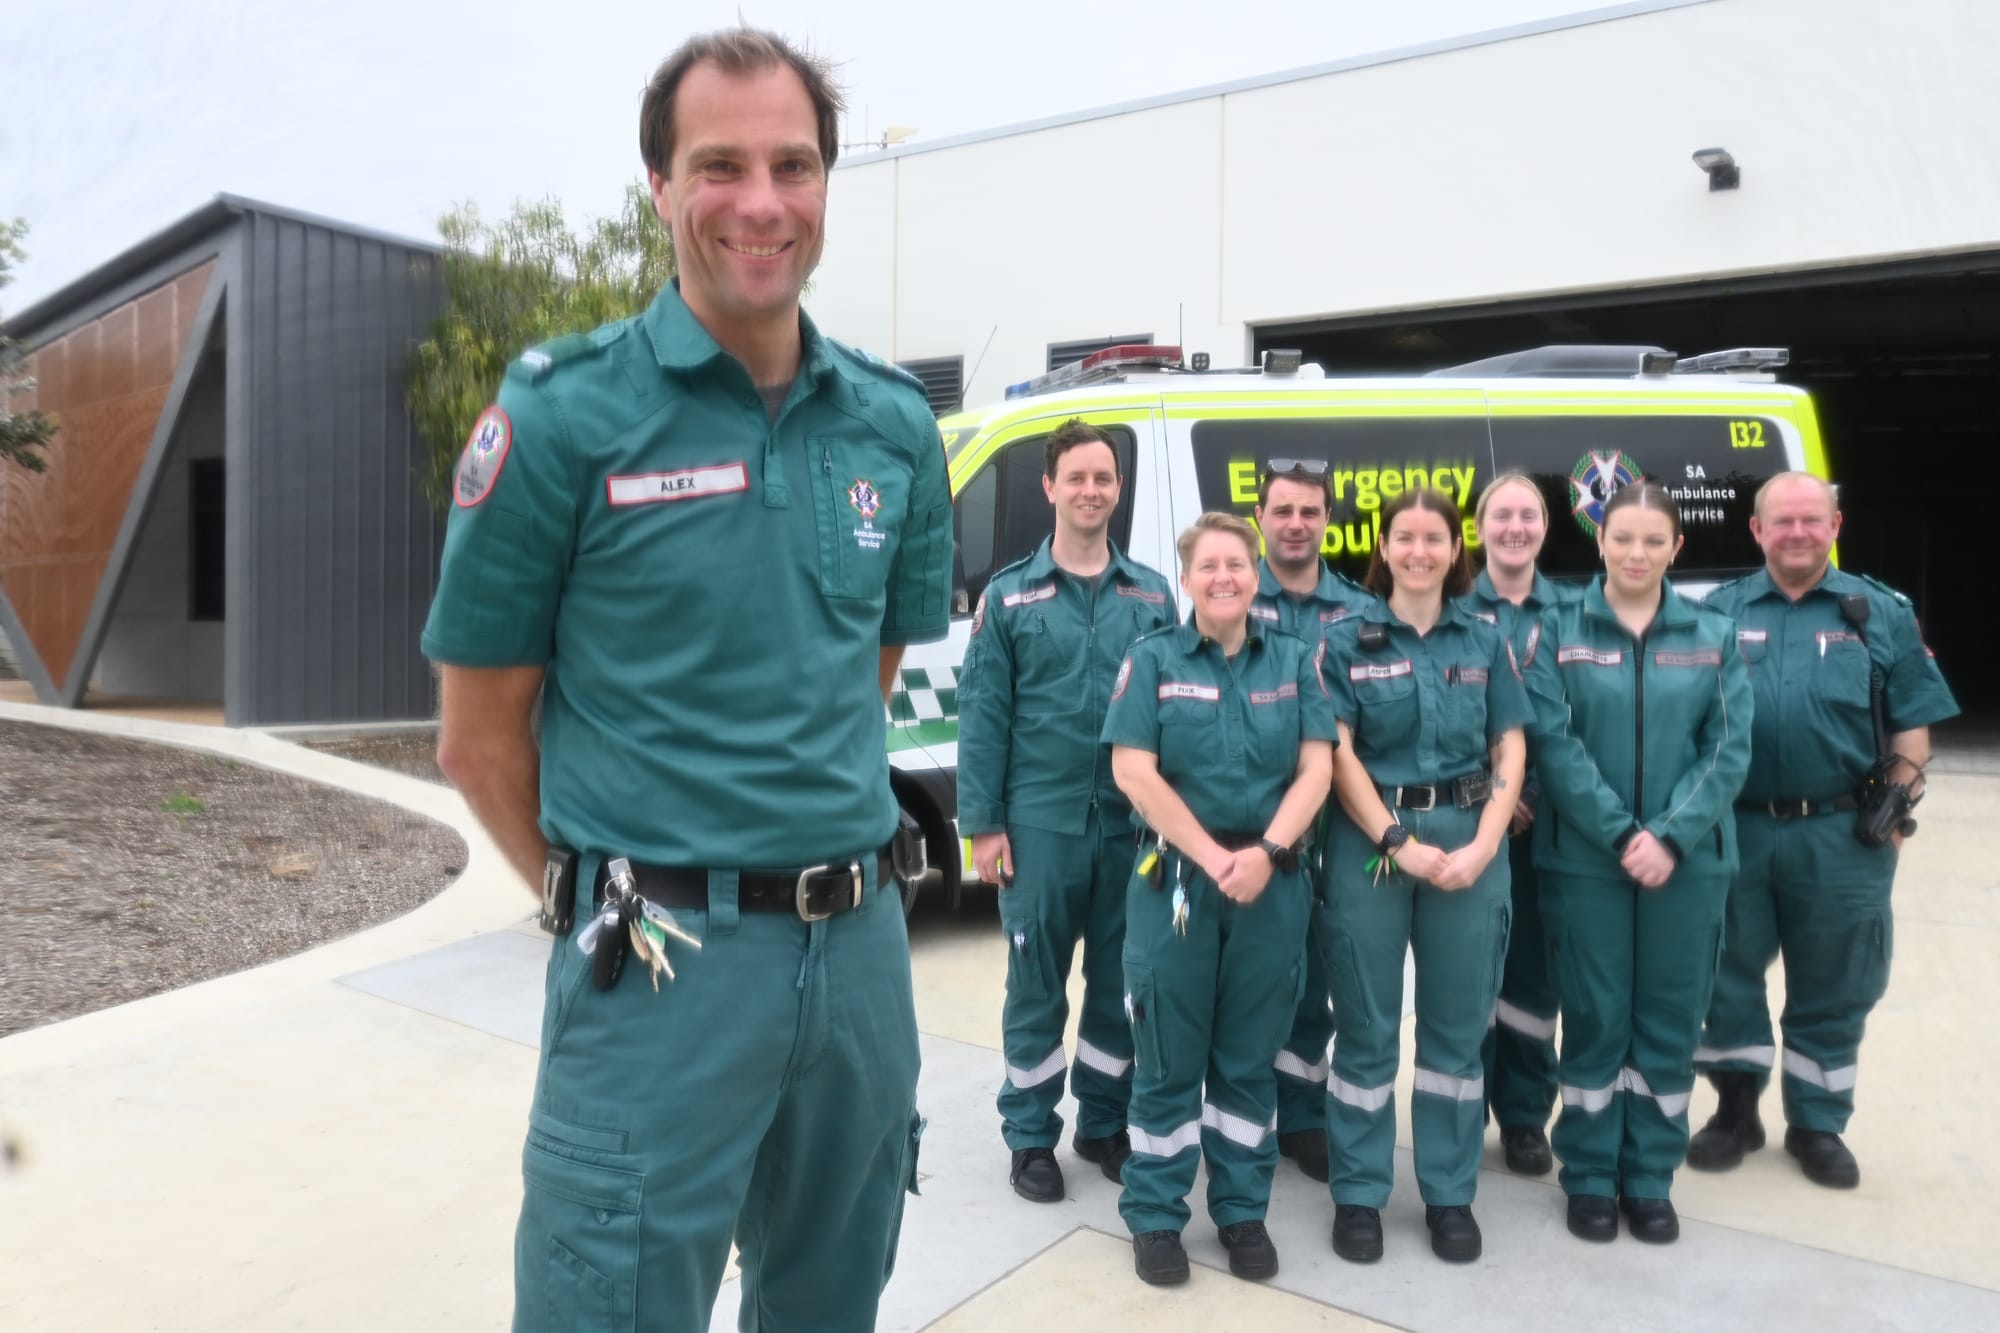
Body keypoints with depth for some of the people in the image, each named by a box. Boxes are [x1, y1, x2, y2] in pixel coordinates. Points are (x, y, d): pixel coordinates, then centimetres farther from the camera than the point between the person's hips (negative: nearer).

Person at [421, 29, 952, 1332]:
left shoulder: (896, 426, 4)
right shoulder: (564, 414, -9)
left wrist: (827, 886, 11)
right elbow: (480, 735, -4)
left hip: (864, 944, 5)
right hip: (662, 967, -4)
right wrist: (616, 905, 2)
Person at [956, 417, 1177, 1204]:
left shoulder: (1152, 595, 7)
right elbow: (982, 716, -2)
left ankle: (1105, 1124, 29)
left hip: (1134, 822, 2)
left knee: (1120, 982, 12)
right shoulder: (1009, 595, 0)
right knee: (1036, 986, 8)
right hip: (1040, 822, -2)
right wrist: (983, 824, -7)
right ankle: (1031, 1138, 22)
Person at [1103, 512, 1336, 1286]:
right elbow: (1132, 770, -8)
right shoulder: (1152, 659, 1)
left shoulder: (1296, 661, 7)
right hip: (1174, 878, -2)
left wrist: (1266, 853, -15)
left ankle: (1243, 1212, 26)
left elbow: (1316, 768, 0)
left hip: (1272, 884, 2)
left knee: (1250, 1057, 12)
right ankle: (1155, 1218, 19)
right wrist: (1212, 857, -15)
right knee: (1167, 1057, 6)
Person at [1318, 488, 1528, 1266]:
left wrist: (1482, 846, -8)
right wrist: (1399, 843, -12)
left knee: (1458, 1026, 9)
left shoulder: (1485, 642, 8)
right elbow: (1338, 754, -5)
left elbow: (1510, 749, 5)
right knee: (1366, 1029, 5)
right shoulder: (1348, 641, 1)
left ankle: (1450, 1195, 24)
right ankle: (1358, 1194, 18)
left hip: (1469, 841, 2)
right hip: (1369, 844, -2)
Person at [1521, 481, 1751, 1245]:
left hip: (1688, 860, 2)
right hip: (1586, 860, -2)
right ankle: (1590, 1180, 20)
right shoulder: (1559, 630, -1)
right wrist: (1621, 834, -16)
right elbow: (1553, 742, -9)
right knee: (1594, 1021, 6)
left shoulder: (1713, 636, 6)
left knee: (1670, 1023, 9)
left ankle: (1650, 1180, 25)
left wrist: (1671, 836, -14)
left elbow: (1729, 748, -2)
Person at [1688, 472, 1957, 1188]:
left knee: (1830, 989, 11)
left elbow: (1912, 721, 4)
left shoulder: (1881, 611, 4)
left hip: (1840, 835, 0)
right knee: (1728, 975, 9)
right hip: (1735, 829, 0)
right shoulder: (1718, 612, 3)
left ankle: (1816, 1125, 28)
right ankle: (1736, 1111, 27)